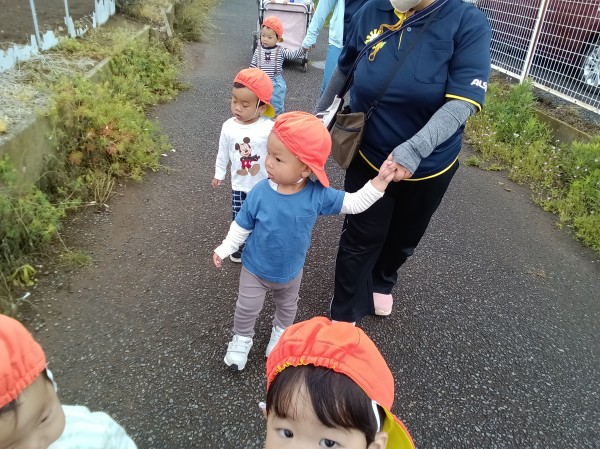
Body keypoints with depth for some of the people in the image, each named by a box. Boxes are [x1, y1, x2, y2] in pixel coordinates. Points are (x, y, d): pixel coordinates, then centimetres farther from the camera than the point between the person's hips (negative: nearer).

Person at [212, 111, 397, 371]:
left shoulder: (318, 195, -26)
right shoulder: (260, 193, -27)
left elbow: (354, 204, -17)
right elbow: (242, 226, -11)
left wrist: (379, 181, -26)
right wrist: (224, 249, -4)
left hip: (291, 270, 1)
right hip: (255, 268, -1)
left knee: (287, 307, 28)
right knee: (247, 308, 18)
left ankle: (281, 332, 59)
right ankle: (241, 339, 47)